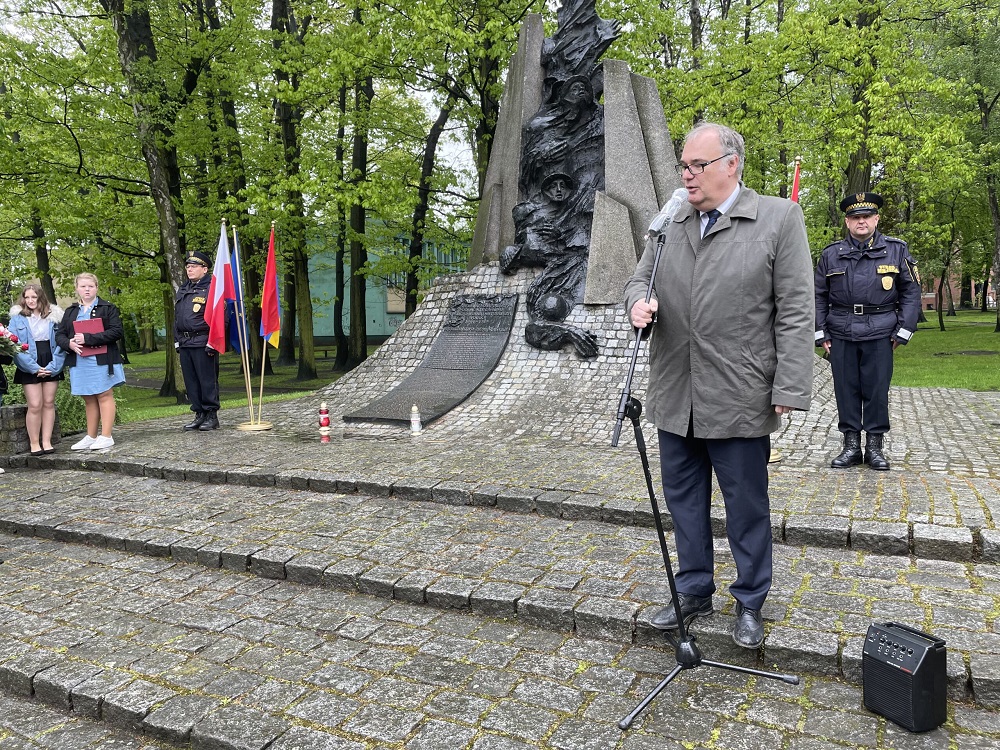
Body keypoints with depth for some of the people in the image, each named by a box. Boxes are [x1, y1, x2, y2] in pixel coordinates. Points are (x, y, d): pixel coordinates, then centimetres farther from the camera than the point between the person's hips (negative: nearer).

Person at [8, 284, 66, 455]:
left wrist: (53, 366, -9)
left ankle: (47, 441, 11)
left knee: (49, 403, 5)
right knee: (35, 405, -5)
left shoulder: (54, 316, 4)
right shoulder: (17, 318, 1)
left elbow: (60, 343, 3)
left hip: (51, 368, 2)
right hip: (30, 369, -2)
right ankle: (34, 443, 4)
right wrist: (34, 368, -12)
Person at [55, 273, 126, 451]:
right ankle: (91, 437, 16)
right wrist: (69, 343, -11)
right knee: (89, 399, 10)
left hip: (102, 361, -5)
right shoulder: (70, 312, 17)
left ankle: (106, 437, -1)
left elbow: (117, 332, -11)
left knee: (104, 396, -3)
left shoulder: (108, 308, 1)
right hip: (79, 361, 5)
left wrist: (88, 338, -18)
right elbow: (59, 335, 13)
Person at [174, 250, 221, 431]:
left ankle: (212, 416, 5)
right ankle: (199, 414, 19)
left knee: (208, 381, -3)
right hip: (185, 344, 8)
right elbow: (176, 317, 23)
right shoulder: (182, 290, 18)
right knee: (191, 381, 10)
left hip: (203, 344, -8)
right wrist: (177, 341, 18)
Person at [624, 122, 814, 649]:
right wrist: (639, 302, -8)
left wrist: (789, 389, -12)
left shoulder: (780, 218, -4)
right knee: (684, 501, 16)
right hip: (675, 398, 5)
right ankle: (693, 591, 34)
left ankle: (750, 602, 30)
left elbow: (795, 312, -7)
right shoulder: (668, 223, 9)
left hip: (739, 401, -4)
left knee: (747, 507, 10)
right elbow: (640, 278, 17)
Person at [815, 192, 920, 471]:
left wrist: (902, 331, -1)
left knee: (877, 390, 3)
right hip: (841, 335, 1)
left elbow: (911, 292, 6)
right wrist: (820, 333, 4)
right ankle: (851, 445, 14)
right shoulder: (831, 254, 8)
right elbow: (818, 296, 10)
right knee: (846, 390, 4)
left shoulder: (897, 250, 6)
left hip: (880, 335, -1)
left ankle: (875, 446, 15)